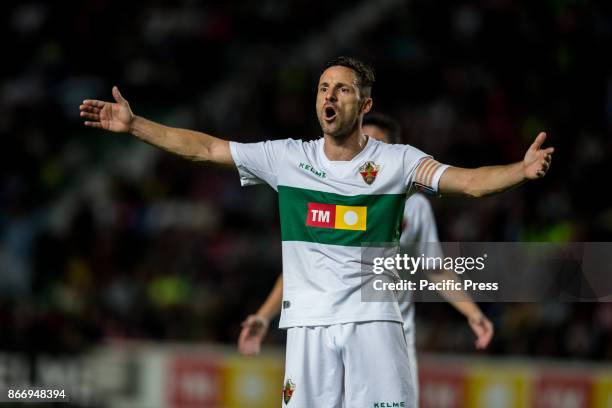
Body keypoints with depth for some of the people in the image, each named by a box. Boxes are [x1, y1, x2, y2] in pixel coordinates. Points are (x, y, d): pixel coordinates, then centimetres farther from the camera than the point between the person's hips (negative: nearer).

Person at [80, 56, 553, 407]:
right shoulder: (287, 157, 5)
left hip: (373, 318, -2)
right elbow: (205, 147, 6)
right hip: (309, 320, 2)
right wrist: (134, 124, 1)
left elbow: (468, 181, -12)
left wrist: (521, 170, -31)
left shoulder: (396, 161, -1)